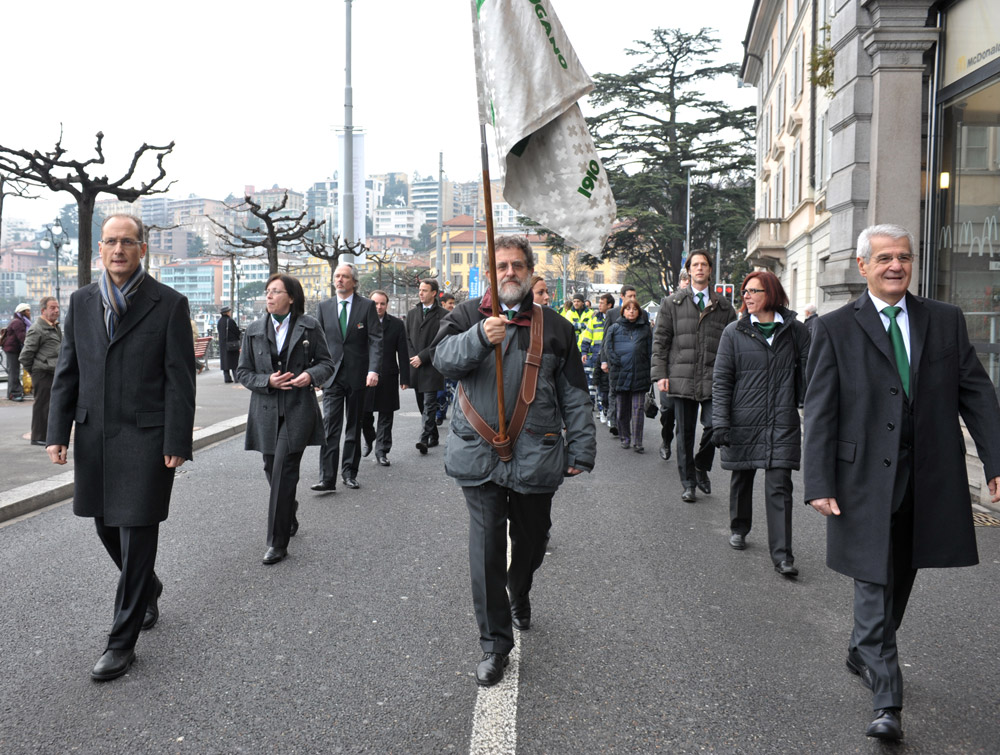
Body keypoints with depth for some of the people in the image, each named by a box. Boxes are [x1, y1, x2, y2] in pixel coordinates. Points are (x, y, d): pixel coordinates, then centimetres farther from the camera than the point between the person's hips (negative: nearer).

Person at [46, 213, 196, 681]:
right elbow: (67, 372, 11)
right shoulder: (81, 302, 9)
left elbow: (180, 379, -7)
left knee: (137, 534, -1)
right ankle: (148, 589, 43)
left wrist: (177, 443, -12)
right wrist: (58, 432, 3)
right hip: (93, 435, 5)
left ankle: (122, 641, 11)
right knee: (107, 528, 16)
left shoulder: (168, 304, -5)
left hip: (146, 437, -5)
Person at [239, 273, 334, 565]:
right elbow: (243, 372, 8)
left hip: (298, 410, -4)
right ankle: (289, 516, 39)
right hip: (266, 411, 4)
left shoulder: (309, 326, 2)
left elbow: (326, 363, 6)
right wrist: (268, 381, -10)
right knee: (273, 470, 12)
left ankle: (278, 542, -4)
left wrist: (311, 375, -15)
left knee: (283, 472, -10)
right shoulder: (254, 330, 8)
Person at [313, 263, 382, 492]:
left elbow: (375, 340, -5)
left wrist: (374, 369, -16)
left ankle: (349, 472, 20)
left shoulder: (367, 306, 0)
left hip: (357, 375, -1)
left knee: (354, 427, 9)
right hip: (332, 375, 1)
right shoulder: (324, 306, 8)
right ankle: (327, 479, -8)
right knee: (330, 426, -7)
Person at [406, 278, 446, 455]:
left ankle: (424, 439, -14)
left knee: (429, 405, -10)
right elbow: (408, 338, 14)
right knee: (423, 405, 11)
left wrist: (422, 357, -12)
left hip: (432, 366, -6)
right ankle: (433, 437, 22)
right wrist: (413, 357, -1)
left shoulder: (443, 314, -5)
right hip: (416, 367, 6)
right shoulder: (412, 313, 14)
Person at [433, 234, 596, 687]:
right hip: (480, 455, -2)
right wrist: (480, 337, -30)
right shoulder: (469, 315, 6)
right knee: (486, 548, -2)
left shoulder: (554, 326, 9)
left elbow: (573, 394, 9)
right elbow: (444, 359, -11)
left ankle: (519, 594, 49)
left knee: (531, 539, 16)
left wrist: (581, 450, 5)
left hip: (536, 457, 2)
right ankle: (495, 645, 11)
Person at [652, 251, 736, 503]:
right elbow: (660, 340, 6)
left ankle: (702, 467, 17)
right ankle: (688, 483, 17)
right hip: (682, 377, 0)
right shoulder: (672, 302, 9)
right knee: (685, 432, 5)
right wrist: (660, 374, -3)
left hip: (714, 380, 0)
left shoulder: (723, 306, 11)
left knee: (714, 425, -11)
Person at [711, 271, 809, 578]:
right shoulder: (734, 332, 2)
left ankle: (782, 555, -3)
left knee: (779, 486, -6)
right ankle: (739, 529, 38)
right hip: (743, 421, 1)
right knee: (742, 478, 15)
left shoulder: (794, 330, 3)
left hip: (783, 423, -1)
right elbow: (721, 380, 1)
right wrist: (720, 422, -6)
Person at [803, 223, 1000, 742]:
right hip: (866, 476, -3)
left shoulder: (946, 320, 8)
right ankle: (887, 703, 4)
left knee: (900, 578, 17)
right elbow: (818, 411, -5)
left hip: (929, 479, 4)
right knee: (875, 583, -2)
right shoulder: (835, 328, -2)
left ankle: (864, 653, 40)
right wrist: (819, 483, -12)